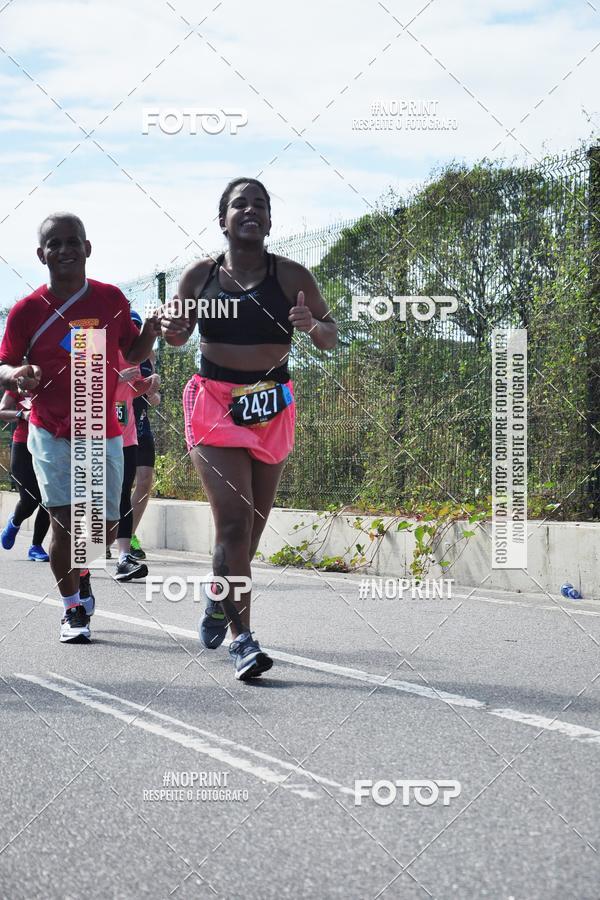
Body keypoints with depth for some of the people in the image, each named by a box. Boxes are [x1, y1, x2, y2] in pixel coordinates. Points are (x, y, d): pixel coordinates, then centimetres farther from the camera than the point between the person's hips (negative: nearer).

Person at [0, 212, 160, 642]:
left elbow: (132, 355, 12)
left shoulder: (112, 299, 0)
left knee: (105, 525, 6)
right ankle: (74, 608, 6)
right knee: (64, 520, -11)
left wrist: (150, 333, -9)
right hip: (52, 433, -2)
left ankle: (80, 574, 37)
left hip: (105, 432, 3)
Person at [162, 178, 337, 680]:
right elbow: (178, 334, 15)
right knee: (234, 520, -14)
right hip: (215, 405, -2)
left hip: (272, 407, 2)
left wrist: (313, 325, -20)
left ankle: (219, 592, 43)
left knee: (253, 522, 12)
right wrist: (170, 329, -9)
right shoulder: (200, 276, 1)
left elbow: (331, 340, 2)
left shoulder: (291, 277, -1)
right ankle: (242, 639, -13)